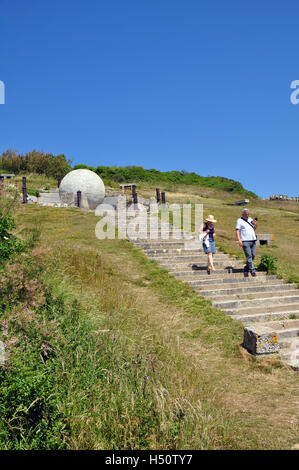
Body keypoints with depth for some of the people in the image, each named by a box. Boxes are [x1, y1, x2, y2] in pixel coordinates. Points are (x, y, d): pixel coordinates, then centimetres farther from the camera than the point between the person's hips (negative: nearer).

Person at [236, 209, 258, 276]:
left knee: (253, 255, 7)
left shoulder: (250, 219, 18)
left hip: (252, 240, 6)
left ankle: (247, 267, 24)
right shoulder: (239, 221, 1)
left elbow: (254, 228, 21)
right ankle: (252, 270, -7)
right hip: (245, 241, -6)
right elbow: (237, 231, -6)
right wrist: (239, 240, -17)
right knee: (249, 256, -8)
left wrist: (255, 225, -3)